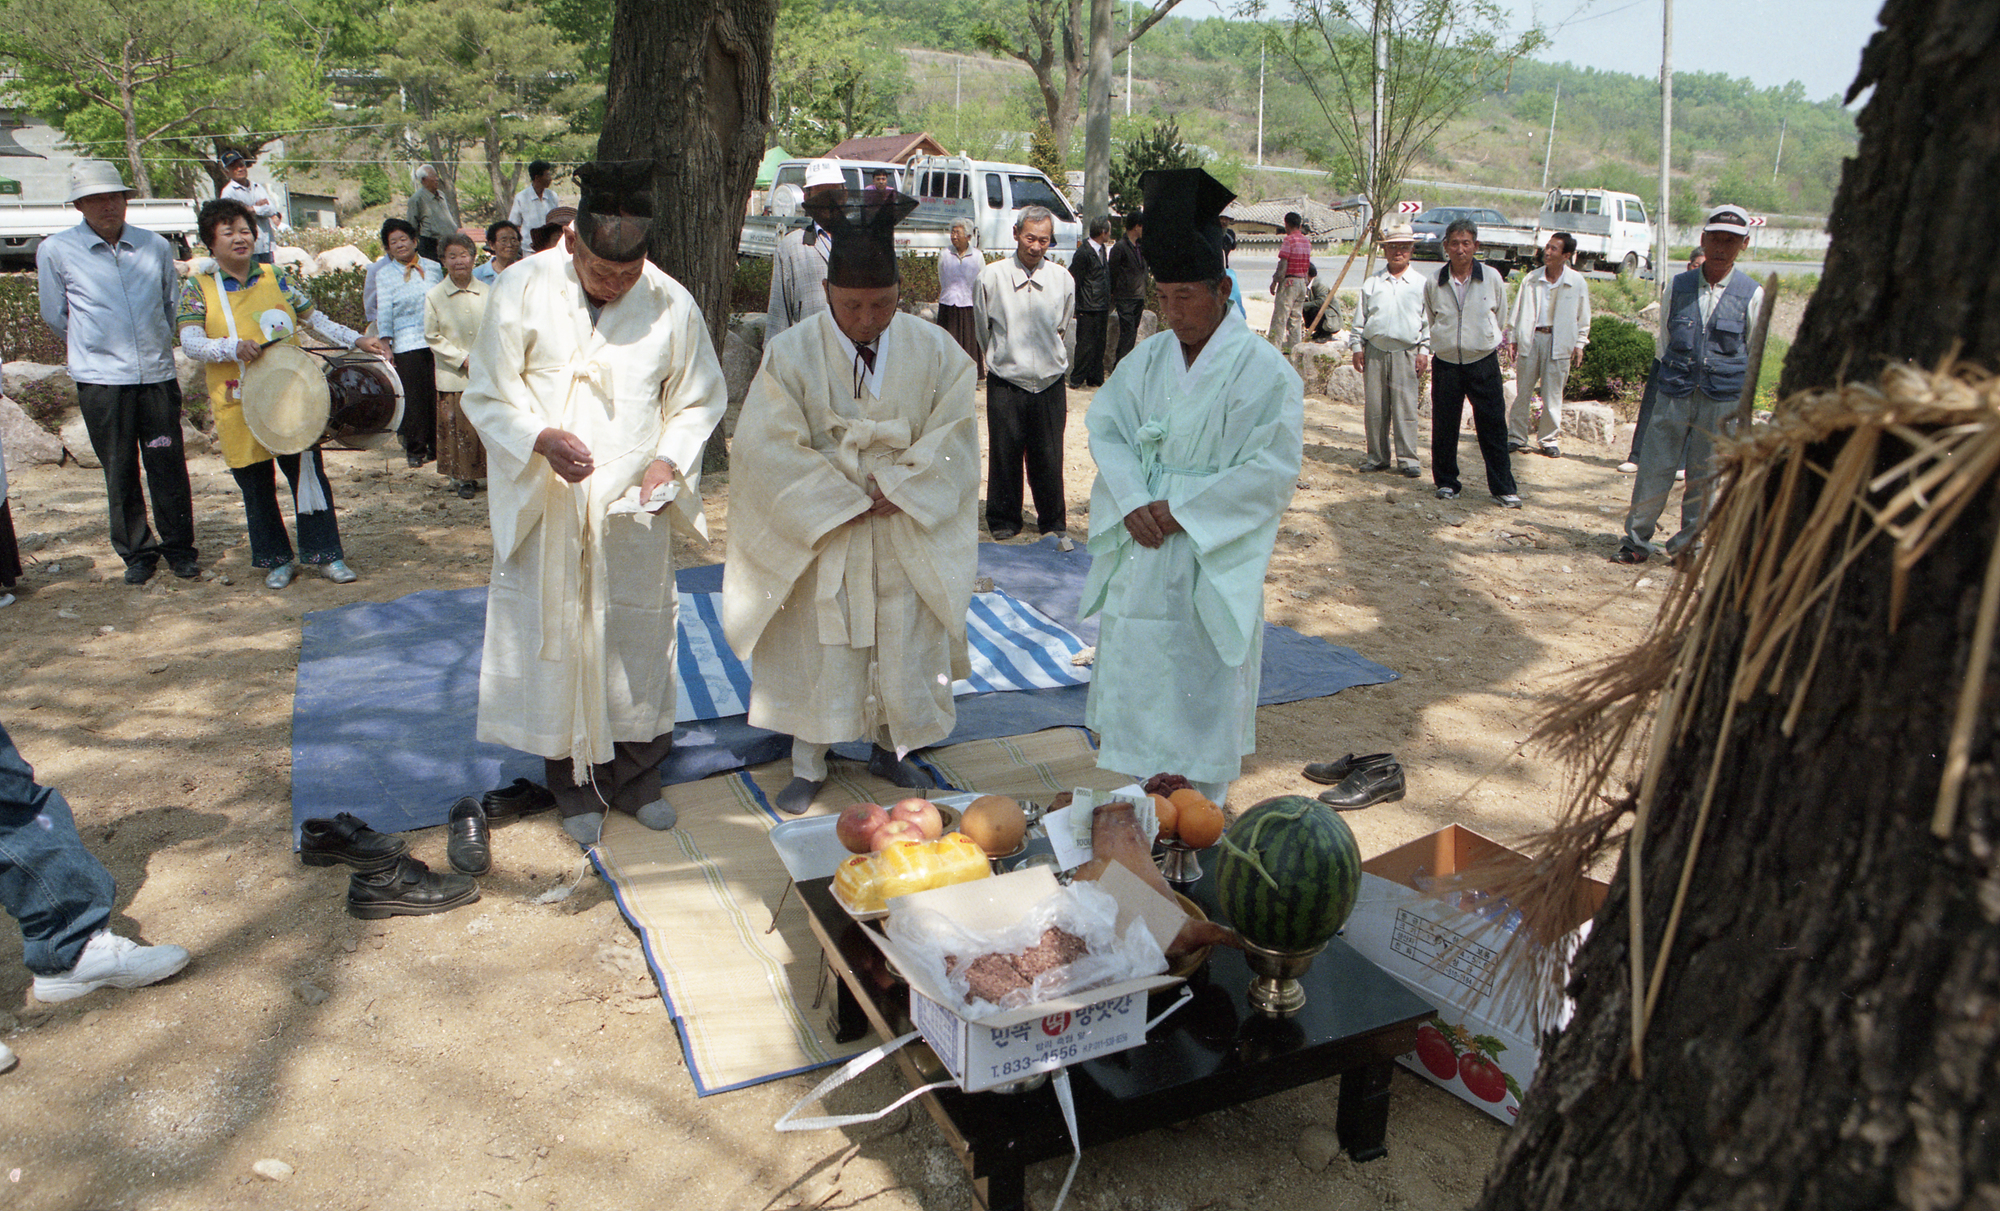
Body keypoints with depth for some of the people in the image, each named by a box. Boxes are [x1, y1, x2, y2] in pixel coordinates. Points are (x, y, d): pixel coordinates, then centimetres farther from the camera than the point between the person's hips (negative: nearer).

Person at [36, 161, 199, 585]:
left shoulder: (156, 246, 6)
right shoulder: (56, 251, 0)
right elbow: (55, 315, 10)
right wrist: (95, 349, 15)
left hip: (157, 374, 1)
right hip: (101, 379, -1)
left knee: (168, 466, 4)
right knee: (120, 472, 5)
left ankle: (179, 547, 16)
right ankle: (136, 552, 17)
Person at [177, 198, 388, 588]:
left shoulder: (275, 279, 7)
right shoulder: (198, 288, 1)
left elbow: (314, 319, 14)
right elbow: (189, 341, -9)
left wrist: (356, 340, 1)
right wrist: (233, 347, -27)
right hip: (239, 406, -1)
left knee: (309, 475, 1)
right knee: (256, 487, 7)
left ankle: (325, 553, 11)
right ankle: (275, 560, 19)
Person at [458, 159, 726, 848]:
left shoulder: (672, 304, -5)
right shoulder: (523, 289, -7)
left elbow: (700, 400, 7)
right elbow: (486, 396, -3)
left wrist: (669, 460, -9)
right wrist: (540, 440, -21)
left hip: (635, 508, 1)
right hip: (547, 507, -1)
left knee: (637, 634, 10)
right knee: (555, 636, 7)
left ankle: (635, 772, 28)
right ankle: (572, 781, 25)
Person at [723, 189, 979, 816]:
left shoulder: (932, 349, -4)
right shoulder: (793, 353, -10)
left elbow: (952, 432, -4)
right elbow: (772, 446, -13)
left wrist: (898, 489, -16)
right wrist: (844, 502, -16)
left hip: (906, 535, 2)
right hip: (820, 533, -2)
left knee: (905, 642, 9)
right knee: (817, 644, 6)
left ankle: (890, 748, 31)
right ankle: (808, 765, 22)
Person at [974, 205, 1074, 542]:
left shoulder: (1063, 280, 2)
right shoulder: (991, 277, -3)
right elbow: (982, 327, 10)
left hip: (1049, 383, 1)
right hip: (1005, 382, -1)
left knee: (1048, 458, 4)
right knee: (1005, 455, 4)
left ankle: (1054, 523, 20)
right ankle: (1003, 522, 21)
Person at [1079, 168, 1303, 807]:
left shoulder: (1264, 371, -11)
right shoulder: (1147, 358, 6)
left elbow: (1274, 468, -15)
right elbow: (1105, 427, 2)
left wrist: (1181, 510, -18)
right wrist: (1133, 502, -15)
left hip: (1212, 557, -5)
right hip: (1141, 550, 5)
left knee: (1202, 681, 4)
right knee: (1138, 671, 13)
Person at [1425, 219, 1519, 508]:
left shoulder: (1492, 278, 0)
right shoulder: (1433, 284, 2)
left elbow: (1500, 320, 12)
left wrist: (1491, 341, 14)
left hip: (1483, 363, -1)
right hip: (1445, 363, 1)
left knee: (1493, 428, -1)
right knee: (1444, 428, 6)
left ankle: (1503, 487, 6)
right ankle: (1446, 482, 21)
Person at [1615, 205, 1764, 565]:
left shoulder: (1751, 294, 1)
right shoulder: (1679, 286, 5)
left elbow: (1755, 353, 8)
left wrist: (1743, 401, 7)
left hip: (1722, 400, -1)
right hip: (1674, 395, 1)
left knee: (1703, 477, 5)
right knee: (1654, 468, -2)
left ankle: (1687, 544, 16)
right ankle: (1637, 539, 8)